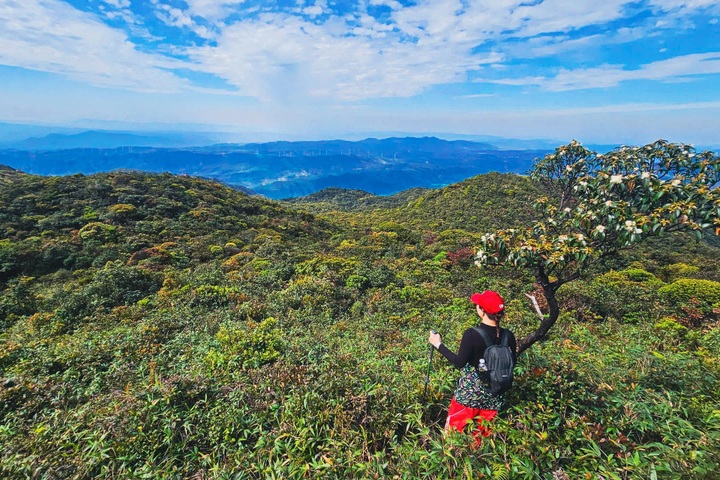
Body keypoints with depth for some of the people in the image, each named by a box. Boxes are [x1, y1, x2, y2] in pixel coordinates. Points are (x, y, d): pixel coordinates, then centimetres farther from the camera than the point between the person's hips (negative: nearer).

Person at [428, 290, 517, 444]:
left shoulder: (472, 334, -23)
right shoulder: (508, 336, -8)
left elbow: (459, 363, -16)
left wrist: (439, 345, -7)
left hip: (469, 392, -5)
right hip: (494, 394, 5)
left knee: (454, 430, 15)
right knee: (483, 434, 22)